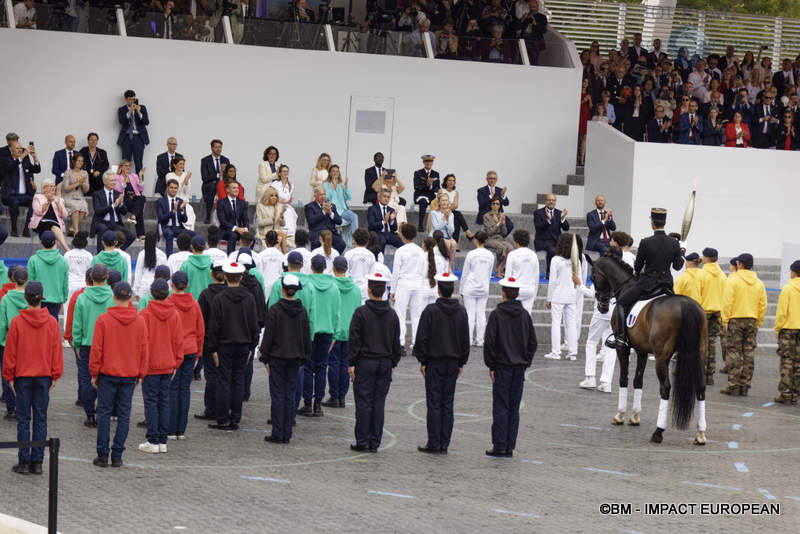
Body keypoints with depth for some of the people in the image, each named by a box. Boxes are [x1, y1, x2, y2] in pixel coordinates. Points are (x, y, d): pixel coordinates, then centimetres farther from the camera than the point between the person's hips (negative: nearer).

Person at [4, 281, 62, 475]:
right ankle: (37, 462, 6)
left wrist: (9, 377, 4)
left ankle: (24, 462, 1)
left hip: (23, 376, -2)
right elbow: (56, 351, 2)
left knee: (23, 419, 2)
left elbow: (10, 351, -5)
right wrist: (54, 376, 10)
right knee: (40, 419, 6)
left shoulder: (17, 322, -9)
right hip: (44, 377, 2)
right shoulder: (52, 322, -3)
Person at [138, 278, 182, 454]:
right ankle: (163, 441, 11)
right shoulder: (174, 314, 2)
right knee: (164, 401, 10)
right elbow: (178, 341, 7)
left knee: (151, 402, -1)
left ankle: (153, 441, -2)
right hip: (168, 365, 4)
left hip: (150, 366, -4)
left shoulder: (145, 313, -11)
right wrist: (176, 364, 16)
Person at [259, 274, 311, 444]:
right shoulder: (302, 311, 3)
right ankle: (287, 434, 8)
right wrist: (303, 359, 16)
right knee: (290, 395, 8)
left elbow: (268, 336, -9)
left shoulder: (275, 310, -10)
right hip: (295, 358, 4)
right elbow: (307, 336, 9)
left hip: (277, 357, -4)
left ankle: (277, 433, -4)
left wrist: (265, 358, -2)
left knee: (277, 395, -1)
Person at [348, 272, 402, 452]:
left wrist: (351, 363, -6)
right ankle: (374, 443, 8)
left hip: (365, 363, -4)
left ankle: (362, 442, -2)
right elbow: (396, 342, 11)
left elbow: (354, 340, -10)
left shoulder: (361, 313, -9)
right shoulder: (392, 314, 6)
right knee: (379, 404, 7)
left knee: (364, 403, -1)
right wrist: (393, 363, 18)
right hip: (385, 363, 4)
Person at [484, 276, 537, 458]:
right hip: (519, 367, 4)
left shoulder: (496, 314, -9)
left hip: (502, 366, -4)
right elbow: (532, 342, 9)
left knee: (500, 407, -2)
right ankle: (510, 447, 9)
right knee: (514, 408, 8)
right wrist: (526, 362, 15)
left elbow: (490, 342, -10)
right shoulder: (525, 315, 6)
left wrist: (491, 366, -3)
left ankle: (499, 447, -5)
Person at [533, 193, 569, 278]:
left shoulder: (559, 213, 14)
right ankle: (549, 273, -20)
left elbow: (566, 229, 3)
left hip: (556, 240, 4)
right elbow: (538, 228, -13)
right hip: (542, 241, -4)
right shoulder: (538, 213, 2)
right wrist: (548, 219, -26)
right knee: (552, 250, -35)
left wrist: (563, 218, -16)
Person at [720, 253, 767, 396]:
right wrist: (758, 324, 14)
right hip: (752, 321, 4)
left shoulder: (733, 280, -7)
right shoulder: (759, 283, 8)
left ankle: (733, 385, -6)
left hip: (735, 320, -4)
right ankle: (745, 386, 7)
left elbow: (727, 303, -12)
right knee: (748, 354, 6)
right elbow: (763, 306, 8)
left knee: (734, 352, -2)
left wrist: (725, 321, -8)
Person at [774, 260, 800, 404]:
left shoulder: (787, 289, -11)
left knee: (787, 364, 0)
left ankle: (785, 394, -1)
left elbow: (782, 312, -12)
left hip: (788, 329, -4)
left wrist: (778, 329, 0)